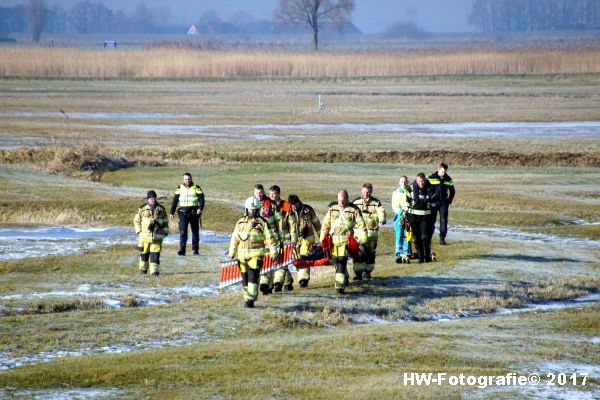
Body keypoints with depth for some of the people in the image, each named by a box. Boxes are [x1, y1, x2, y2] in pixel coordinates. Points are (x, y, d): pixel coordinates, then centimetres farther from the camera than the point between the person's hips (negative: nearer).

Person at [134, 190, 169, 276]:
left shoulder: (161, 209, 8)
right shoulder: (142, 209, 3)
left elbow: (165, 221, 16)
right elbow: (136, 220, 8)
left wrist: (165, 231, 9)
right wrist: (138, 231, 0)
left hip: (157, 236, 0)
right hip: (145, 235, 0)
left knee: (155, 254, -6)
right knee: (144, 253, 9)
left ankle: (154, 271, -5)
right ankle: (143, 269, 26)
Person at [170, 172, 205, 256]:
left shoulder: (196, 188, 2)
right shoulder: (180, 188, 8)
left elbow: (201, 198, -6)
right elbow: (175, 200, 11)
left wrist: (200, 208, -22)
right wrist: (172, 212, 7)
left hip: (194, 213, 0)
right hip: (183, 212, 0)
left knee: (195, 231, 7)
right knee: (183, 231, -11)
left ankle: (195, 249, 17)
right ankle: (182, 249, -14)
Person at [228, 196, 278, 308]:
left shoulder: (262, 222, 0)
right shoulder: (240, 222, 11)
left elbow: (270, 238, -1)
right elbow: (235, 239, 17)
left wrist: (273, 253, -5)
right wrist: (231, 253, 17)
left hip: (256, 255, -4)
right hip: (242, 255, 4)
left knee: (253, 276, -14)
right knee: (245, 277, 8)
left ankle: (251, 299, -14)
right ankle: (247, 298, 19)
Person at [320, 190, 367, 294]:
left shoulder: (353, 210, 1)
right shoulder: (332, 209, 12)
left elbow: (360, 226, -1)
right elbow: (325, 225, 17)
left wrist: (362, 240, -9)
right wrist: (322, 239, 15)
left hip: (346, 241, -5)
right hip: (333, 241, 5)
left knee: (341, 262, -15)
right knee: (337, 262, 14)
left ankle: (340, 285, -17)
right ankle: (345, 278, 37)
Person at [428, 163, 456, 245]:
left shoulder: (448, 179, 4)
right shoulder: (432, 178, -5)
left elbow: (452, 191, 16)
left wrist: (449, 201, 7)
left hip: (443, 203, 2)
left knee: (443, 220, -4)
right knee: (431, 221, 3)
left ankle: (442, 239, -1)